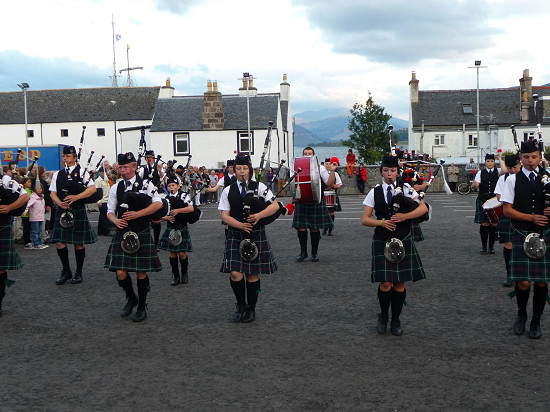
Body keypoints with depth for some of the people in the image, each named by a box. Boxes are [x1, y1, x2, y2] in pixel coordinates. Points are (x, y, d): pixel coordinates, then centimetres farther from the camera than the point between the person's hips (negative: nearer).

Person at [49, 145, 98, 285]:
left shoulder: (82, 173, 2)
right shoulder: (57, 174, 12)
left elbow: (93, 188, -8)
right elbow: (53, 193, 8)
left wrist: (76, 197, -18)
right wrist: (60, 203, -12)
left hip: (78, 212, -3)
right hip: (62, 211, 3)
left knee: (79, 243, 3)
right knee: (59, 242, -2)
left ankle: (78, 273, 16)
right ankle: (66, 271, 15)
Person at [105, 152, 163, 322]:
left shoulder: (145, 184, 0)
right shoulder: (116, 187, 9)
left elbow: (158, 204, -8)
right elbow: (110, 211, 12)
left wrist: (137, 214, -16)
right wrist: (116, 220, -10)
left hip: (142, 234, -2)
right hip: (122, 234, 3)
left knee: (141, 272, 3)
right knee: (120, 273, -4)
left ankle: (142, 307, 21)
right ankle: (131, 298, 25)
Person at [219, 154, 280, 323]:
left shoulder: (259, 187, 3)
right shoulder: (228, 191, 6)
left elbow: (275, 206, -3)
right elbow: (225, 216, 1)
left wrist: (258, 215, -19)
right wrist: (241, 225, -15)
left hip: (256, 236, 0)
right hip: (235, 236, 1)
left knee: (253, 274, 4)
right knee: (235, 273, -9)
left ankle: (251, 308, 21)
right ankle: (241, 305, 14)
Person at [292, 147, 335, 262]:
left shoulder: (320, 168, 5)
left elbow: (329, 183, -1)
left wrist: (332, 171, -13)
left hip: (316, 202, -1)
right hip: (301, 202, 1)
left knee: (315, 228, 2)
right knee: (301, 228, -1)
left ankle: (314, 253, 15)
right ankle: (303, 251, 14)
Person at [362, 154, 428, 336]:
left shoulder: (405, 189, 4)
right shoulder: (374, 192, 4)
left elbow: (423, 208, -2)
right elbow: (365, 219, 2)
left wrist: (405, 216, -16)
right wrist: (381, 222, -16)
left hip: (403, 241, 1)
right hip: (382, 242, -1)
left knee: (400, 284, 4)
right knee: (385, 284, -8)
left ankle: (396, 320, 21)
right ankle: (383, 315, 19)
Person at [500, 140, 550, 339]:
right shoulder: (513, 180, 2)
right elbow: (507, 210, -2)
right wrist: (531, 217, -13)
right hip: (522, 236, -2)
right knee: (523, 282, -5)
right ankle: (521, 314, 24)